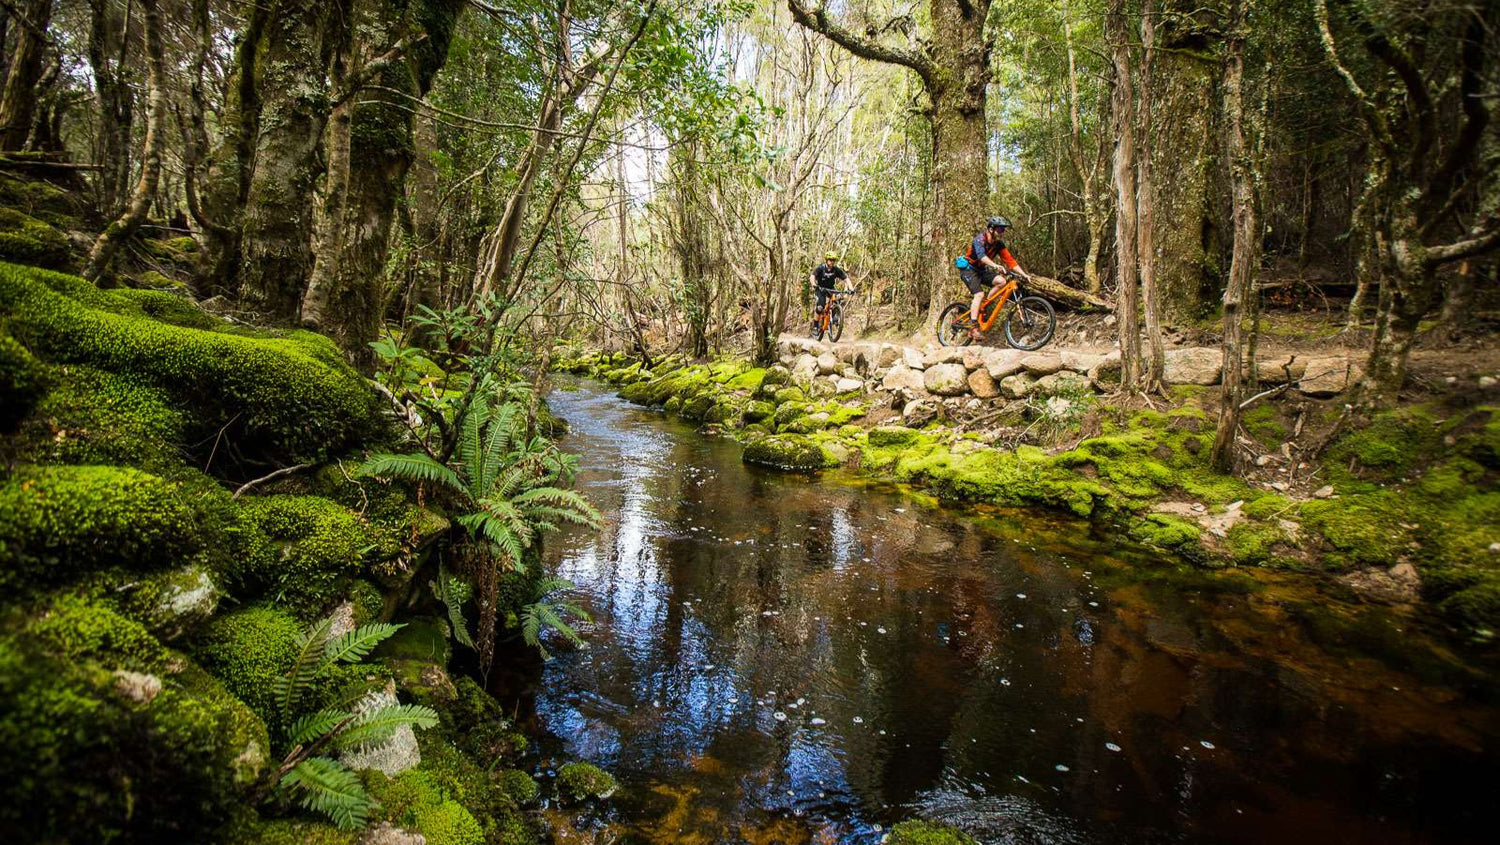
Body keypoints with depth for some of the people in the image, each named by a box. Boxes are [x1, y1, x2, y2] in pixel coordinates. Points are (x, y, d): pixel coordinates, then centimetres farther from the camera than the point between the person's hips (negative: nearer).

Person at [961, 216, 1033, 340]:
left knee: (1001, 281, -18)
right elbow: (981, 255, -40)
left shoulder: (999, 244, -2)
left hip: (981, 270, 7)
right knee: (979, 294, -25)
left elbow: (1010, 260, -6)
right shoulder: (979, 239, -22)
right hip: (968, 269, -7)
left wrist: (1024, 274, -18)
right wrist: (996, 266, -57)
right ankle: (973, 328, -26)